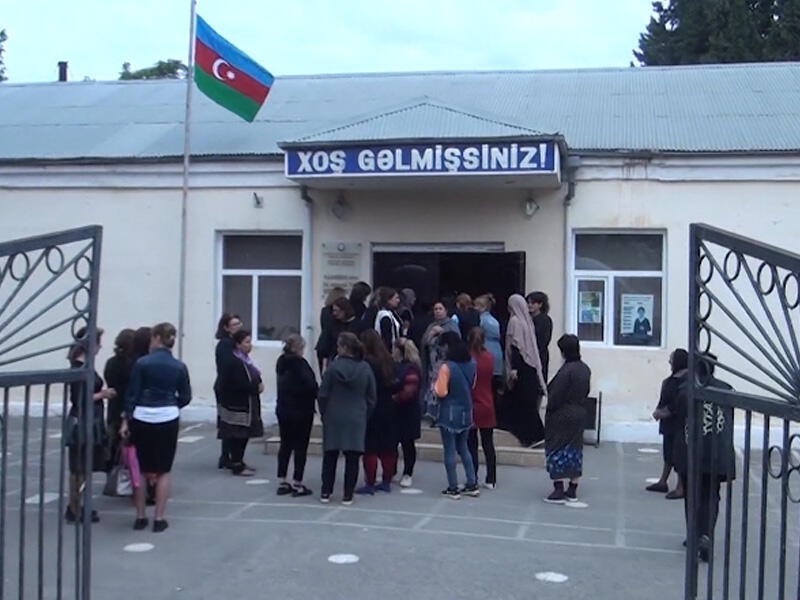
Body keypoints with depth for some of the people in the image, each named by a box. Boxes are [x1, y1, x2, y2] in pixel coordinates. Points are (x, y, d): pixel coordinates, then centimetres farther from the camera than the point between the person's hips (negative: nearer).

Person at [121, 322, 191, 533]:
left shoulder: (142, 363, -5)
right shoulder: (179, 367, 1)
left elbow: (132, 393, -5)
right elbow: (185, 397, 5)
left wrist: (125, 419, 0)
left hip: (142, 419, -1)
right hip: (168, 420, 1)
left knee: (139, 469, 12)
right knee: (163, 471, 10)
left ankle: (140, 517, 17)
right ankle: (159, 518, 9)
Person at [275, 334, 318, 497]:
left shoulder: (281, 362, 6)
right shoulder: (300, 363, -18)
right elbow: (310, 384, -24)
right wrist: (318, 393, -3)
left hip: (282, 409, 7)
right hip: (301, 411, -7)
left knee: (285, 445, 14)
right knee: (300, 447, 2)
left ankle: (282, 482, 18)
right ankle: (297, 484, 4)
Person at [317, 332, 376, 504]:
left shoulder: (333, 367, -9)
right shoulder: (365, 369, -2)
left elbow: (323, 395, -5)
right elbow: (371, 398, 3)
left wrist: (324, 413, 9)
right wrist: (365, 416, 14)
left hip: (333, 418, -1)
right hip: (357, 419, 1)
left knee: (330, 455, 10)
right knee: (352, 457, 5)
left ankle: (326, 492, 14)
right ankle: (348, 495, 6)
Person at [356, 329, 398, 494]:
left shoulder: (367, 362, -16)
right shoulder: (388, 360, 3)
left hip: (371, 410, -6)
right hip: (388, 409, 7)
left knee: (370, 449, 0)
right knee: (387, 448, 13)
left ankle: (370, 484, 3)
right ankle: (386, 482, 20)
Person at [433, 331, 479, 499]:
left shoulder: (446, 367, -18)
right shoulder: (471, 364, 2)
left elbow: (441, 392, -18)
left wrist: (435, 384, 1)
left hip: (449, 413, -6)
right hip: (466, 412, 6)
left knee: (450, 451, 3)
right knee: (463, 448, 19)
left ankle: (453, 489, 8)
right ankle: (472, 485, 20)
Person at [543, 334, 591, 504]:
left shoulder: (566, 370, -21)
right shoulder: (585, 369, 3)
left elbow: (555, 396, -19)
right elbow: (586, 392, 9)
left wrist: (549, 410, -5)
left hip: (561, 416, -8)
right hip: (579, 415, 8)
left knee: (557, 451, 0)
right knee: (575, 450, 13)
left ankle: (558, 491, -2)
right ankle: (572, 491, 18)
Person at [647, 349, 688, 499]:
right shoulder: (673, 378, 12)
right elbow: (665, 398, 16)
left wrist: (664, 412, -17)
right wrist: (659, 411, 2)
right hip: (669, 422, 10)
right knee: (668, 452, 18)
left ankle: (681, 488, 5)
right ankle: (663, 482, 28)